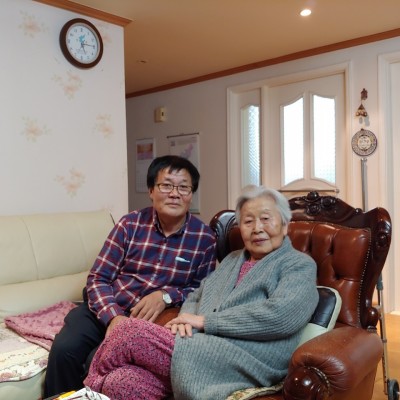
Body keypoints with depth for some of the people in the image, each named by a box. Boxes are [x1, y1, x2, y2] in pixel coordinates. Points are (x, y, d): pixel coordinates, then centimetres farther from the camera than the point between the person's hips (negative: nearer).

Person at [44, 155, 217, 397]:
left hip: (150, 318, -1)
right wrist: (114, 316, -21)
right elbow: (98, 278, -3)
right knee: (64, 349, -22)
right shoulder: (130, 224, -3)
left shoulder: (204, 237, -5)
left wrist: (166, 295, -17)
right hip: (106, 308, 2)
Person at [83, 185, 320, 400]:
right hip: (198, 349, 6)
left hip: (243, 364, -6)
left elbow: (281, 315, -16)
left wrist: (205, 320, -12)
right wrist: (186, 318, -4)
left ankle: (93, 380, 11)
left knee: (132, 331, -15)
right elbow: (196, 297, 22)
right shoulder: (232, 260, 24)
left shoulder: (300, 265, 2)